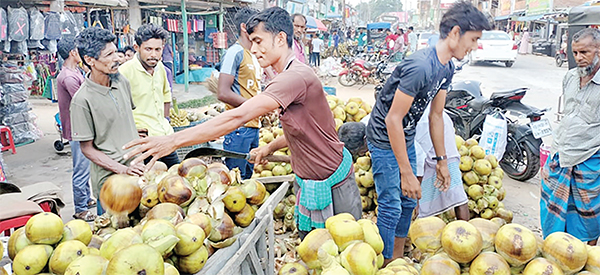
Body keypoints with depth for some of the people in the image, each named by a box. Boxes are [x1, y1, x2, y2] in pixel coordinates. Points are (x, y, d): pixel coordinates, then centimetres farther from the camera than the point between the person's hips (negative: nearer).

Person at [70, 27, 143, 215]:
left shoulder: (122, 82, 2)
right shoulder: (82, 99, -16)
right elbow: (87, 149, -11)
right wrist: (122, 169, -20)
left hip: (137, 169, 6)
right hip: (109, 179, -6)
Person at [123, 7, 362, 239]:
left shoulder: (296, 77, -26)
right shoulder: (290, 75, 9)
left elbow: (237, 117, -33)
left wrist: (174, 140, -32)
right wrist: (270, 147, 10)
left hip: (332, 186, -9)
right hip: (308, 183, 10)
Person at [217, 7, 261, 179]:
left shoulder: (253, 55, 17)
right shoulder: (235, 52, -11)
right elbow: (223, 93, -19)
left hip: (253, 126, 9)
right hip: (239, 128, -9)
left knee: (248, 177, 17)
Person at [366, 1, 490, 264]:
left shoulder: (447, 68, 0)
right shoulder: (421, 66, -29)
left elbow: (436, 116, 9)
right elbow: (393, 119, -29)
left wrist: (441, 160, 12)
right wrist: (407, 173, -26)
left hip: (406, 139, 9)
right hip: (385, 141, -9)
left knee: (408, 202, 16)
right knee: (391, 207, -3)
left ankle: (398, 259, 33)